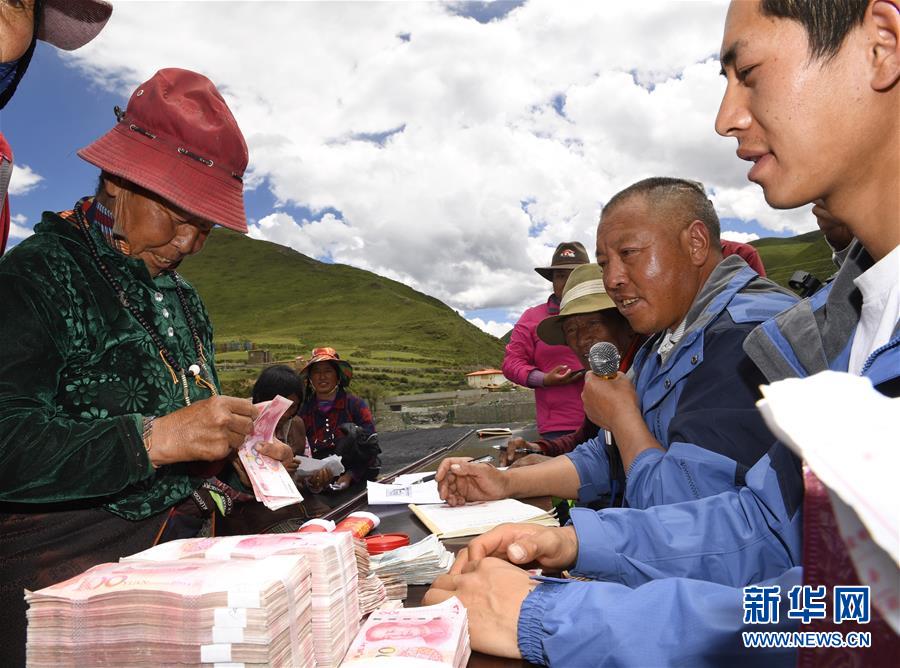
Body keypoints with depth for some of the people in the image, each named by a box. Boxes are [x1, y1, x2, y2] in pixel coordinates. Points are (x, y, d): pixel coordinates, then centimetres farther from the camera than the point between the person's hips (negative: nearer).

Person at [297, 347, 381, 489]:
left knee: (354, 432, -26)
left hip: (356, 481, 0)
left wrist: (350, 475, -18)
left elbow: (370, 448, -3)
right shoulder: (303, 410, 10)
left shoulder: (356, 405, 2)